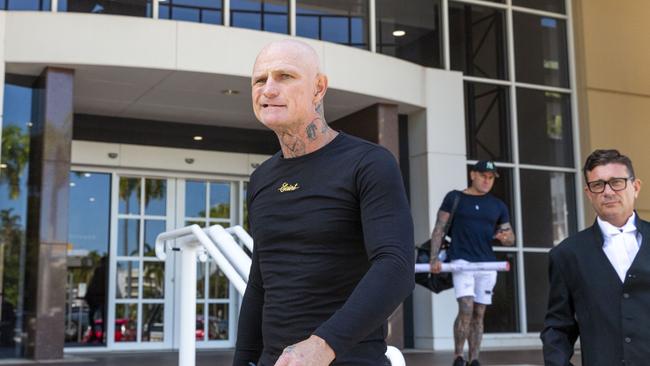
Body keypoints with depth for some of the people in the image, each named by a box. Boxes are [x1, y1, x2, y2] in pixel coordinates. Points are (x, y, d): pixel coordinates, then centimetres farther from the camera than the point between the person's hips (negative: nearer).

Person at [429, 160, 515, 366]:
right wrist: (434, 258, -9)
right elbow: (439, 229, 2)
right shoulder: (454, 198, 6)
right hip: (462, 261, -4)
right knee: (466, 309, -16)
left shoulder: (498, 206, 15)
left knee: (479, 314, 4)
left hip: (487, 264, 4)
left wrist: (505, 237, -8)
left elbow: (511, 239, 17)